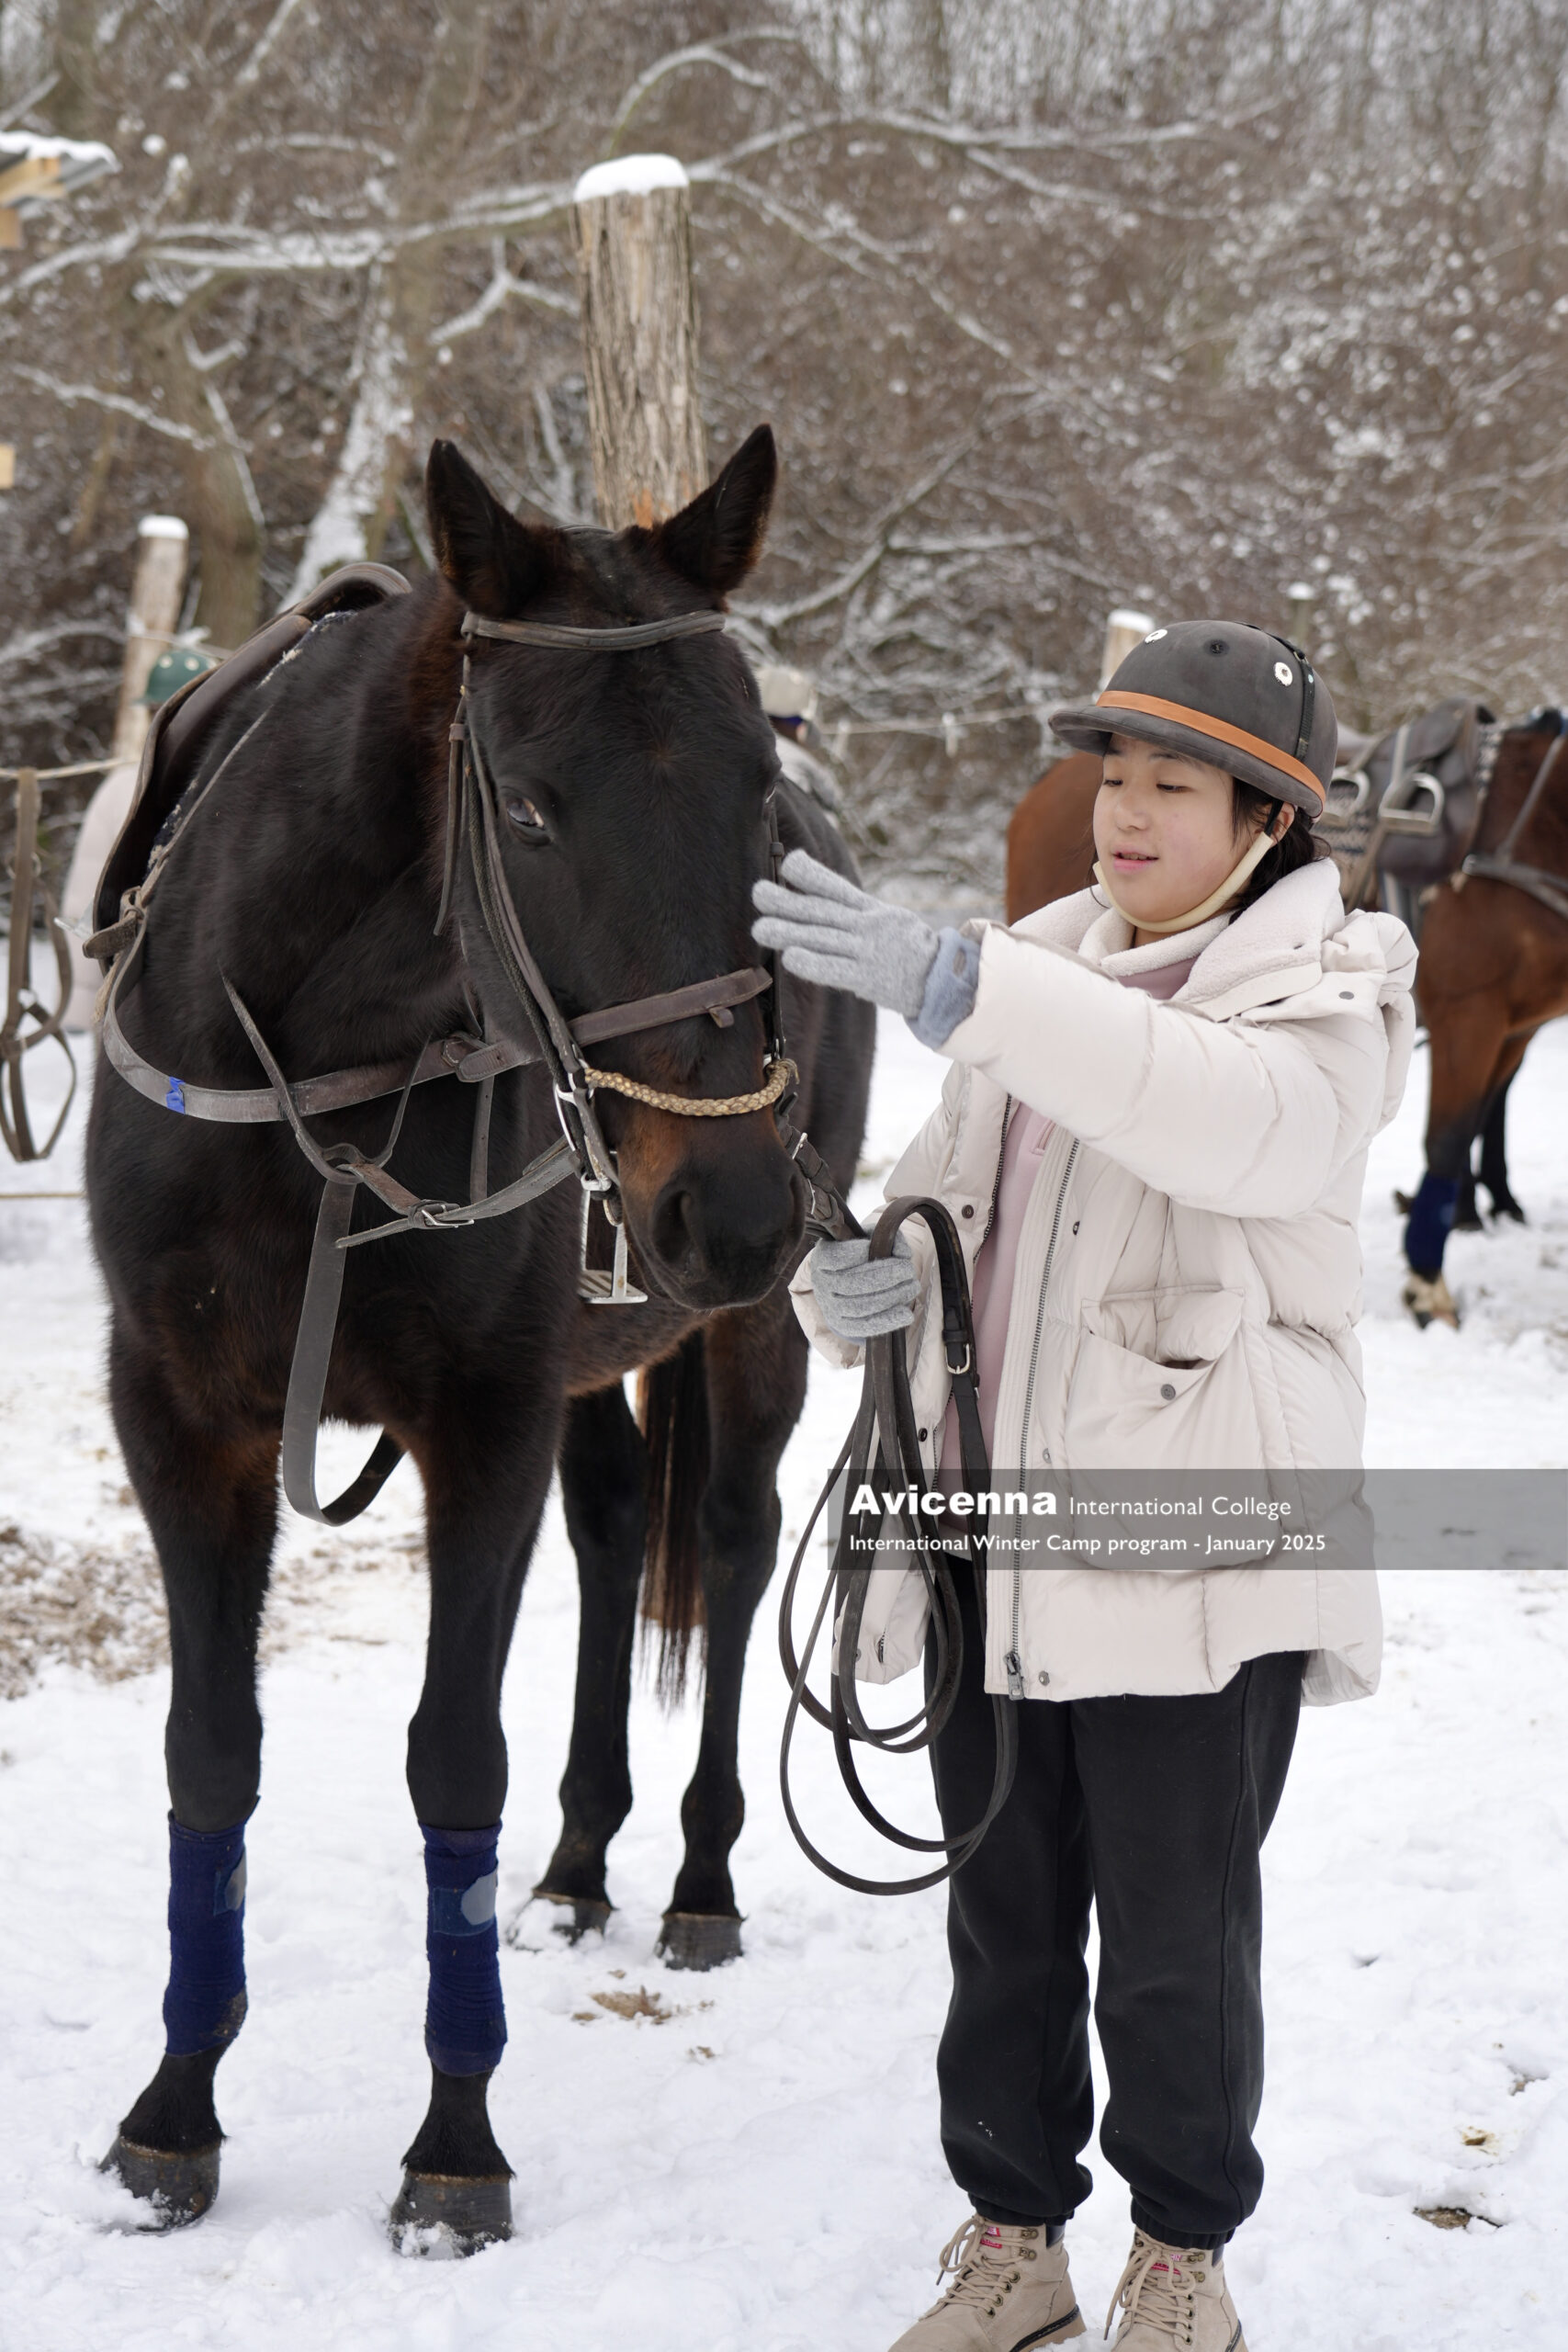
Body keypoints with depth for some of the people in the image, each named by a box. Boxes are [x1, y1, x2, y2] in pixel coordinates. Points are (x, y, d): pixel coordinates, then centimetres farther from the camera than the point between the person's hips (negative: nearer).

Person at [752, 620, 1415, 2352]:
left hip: (1190, 1558, -6)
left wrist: (951, 983, -41)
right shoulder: (1040, 977, 12)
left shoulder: (1324, 990, -8)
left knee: (1175, 1942, 5)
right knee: (1002, 1924, 15)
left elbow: (1245, 1118, -32)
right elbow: (942, 1190, 19)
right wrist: (860, 1280, -8)